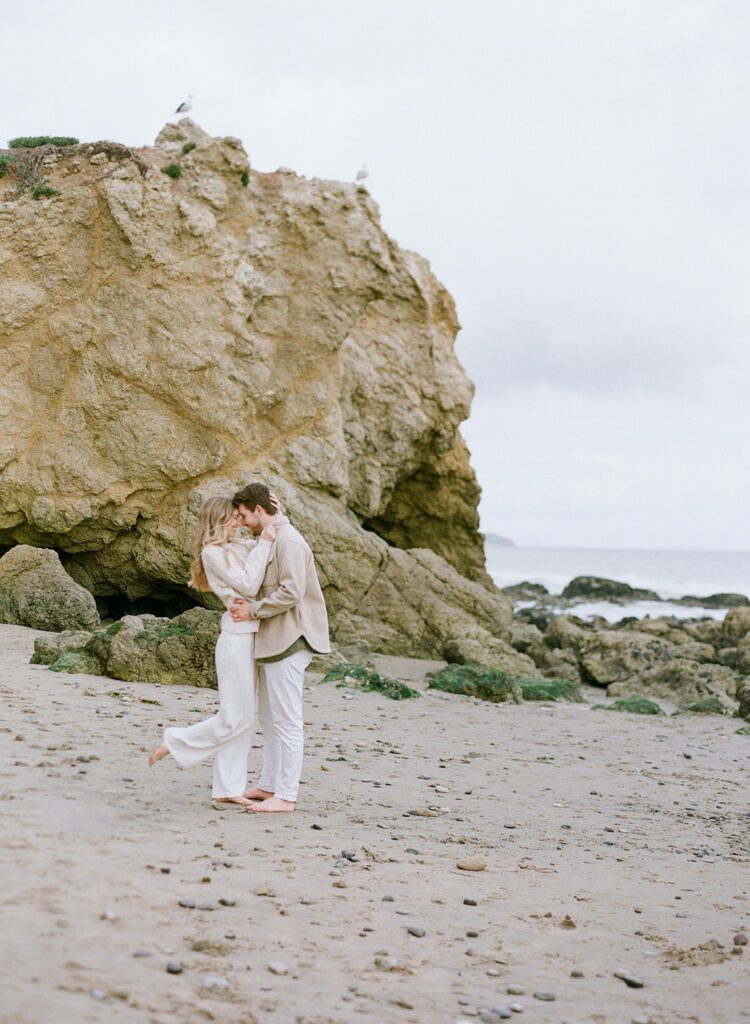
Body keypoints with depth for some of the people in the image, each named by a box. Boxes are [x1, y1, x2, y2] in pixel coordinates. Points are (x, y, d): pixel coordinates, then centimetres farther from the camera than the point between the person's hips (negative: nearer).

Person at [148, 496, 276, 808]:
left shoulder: (237, 548, 14)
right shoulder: (213, 552, -9)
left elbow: (278, 541, 24)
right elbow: (248, 585, -15)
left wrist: (277, 515, 7)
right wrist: (264, 544, -13)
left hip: (248, 638, 8)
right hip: (237, 639, -8)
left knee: (243, 720, 8)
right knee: (235, 718, -6)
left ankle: (227, 790, 11)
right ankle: (175, 743, 9)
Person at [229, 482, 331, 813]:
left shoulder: (288, 541, -14)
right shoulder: (268, 540, 17)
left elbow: (291, 592, -23)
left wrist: (254, 610, -15)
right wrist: (247, 604, 1)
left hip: (288, 640, -11)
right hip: (272, 641, 11)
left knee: (286, 719, -7)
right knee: (269, 718, 15)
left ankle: (286, 795, -4)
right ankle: (269, 785, 24)